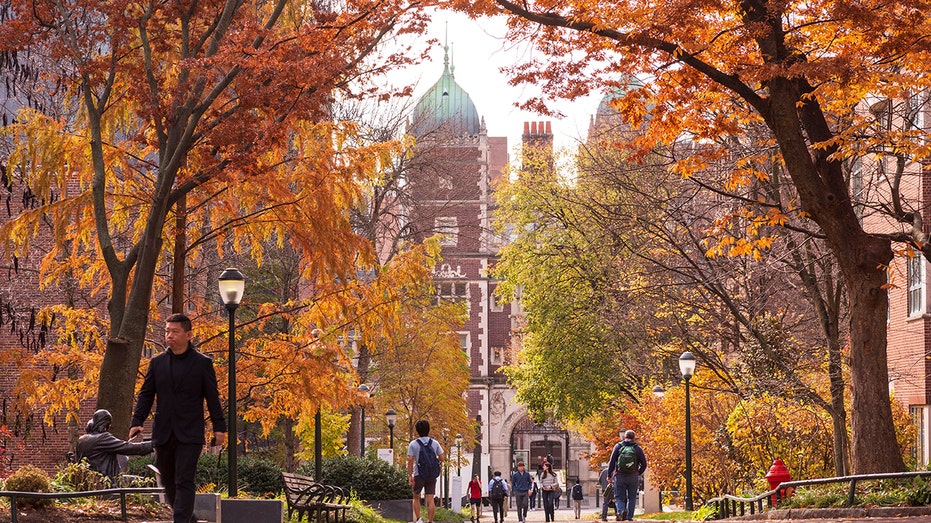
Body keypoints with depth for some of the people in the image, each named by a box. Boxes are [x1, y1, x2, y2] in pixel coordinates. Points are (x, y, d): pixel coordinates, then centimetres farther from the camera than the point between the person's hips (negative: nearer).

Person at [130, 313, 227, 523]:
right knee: (168, 481, 10)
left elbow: (212, 398, 3)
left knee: (184, 482, -11)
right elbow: (146, 394, 9)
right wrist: (137, 421, -4)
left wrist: (219, 427, -3)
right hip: (163, 434, 4)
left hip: (190, 434, -4)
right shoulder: (157, 363, 10)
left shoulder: (202, 363, 1)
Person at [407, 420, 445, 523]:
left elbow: (410, 461, -11)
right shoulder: (434, 443, 2)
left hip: (419, 475, -2)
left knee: (416, 498, 16)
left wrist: (410, 476, -10)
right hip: (432, 475, 2)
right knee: (430, 500, 0)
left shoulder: (413, 444, -5)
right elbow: (442, 458, 2)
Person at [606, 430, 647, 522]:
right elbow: (644, 464, 4)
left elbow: (612, 462, -3)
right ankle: (629, 516, 6)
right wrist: (638, 473, 20)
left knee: (619, 497, 4)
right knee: (631, 498, 11)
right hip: (633, 477, 1)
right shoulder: (638, 449, 5)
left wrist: (609, 475, 4)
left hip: (619, 476, -1)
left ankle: (620, 511, -22)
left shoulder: (618, 446, 2)